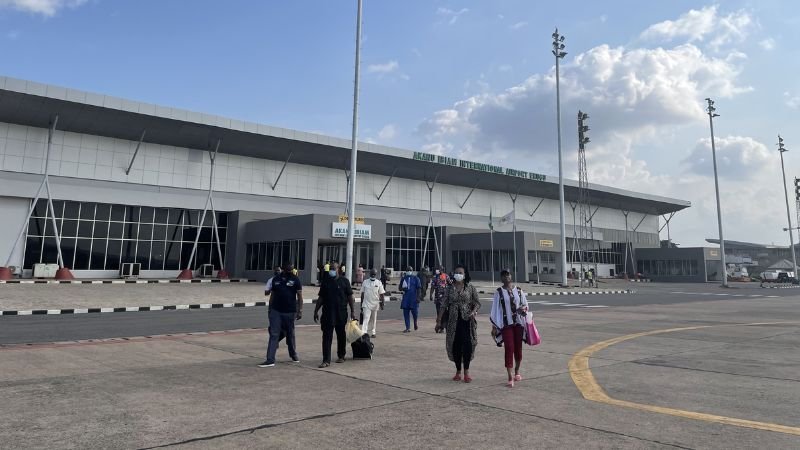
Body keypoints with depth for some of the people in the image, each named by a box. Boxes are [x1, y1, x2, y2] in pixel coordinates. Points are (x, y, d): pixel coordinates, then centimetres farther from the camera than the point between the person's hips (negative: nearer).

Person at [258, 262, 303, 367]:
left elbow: (299, 296, -2)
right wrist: (270, 309, 12)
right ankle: (270, 360, -5)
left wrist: (300, 310, -8)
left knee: (290, 335, 12)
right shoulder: (276, 279, 5)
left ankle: (293, 354, 33)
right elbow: (272, 294, 13)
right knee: (273, 335, -4)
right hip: (276, 311, 1)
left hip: (290, 312, -1)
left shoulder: (295, 280, -2)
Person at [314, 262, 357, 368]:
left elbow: (350, 297, 1)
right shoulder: (325, 281, 7)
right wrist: (316, 311, 8)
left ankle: (341, 356, 30)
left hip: (341, 313, -1)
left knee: (341, 335, 13)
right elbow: (321, 298, 11)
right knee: (327, 336, -4)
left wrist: (353, 311, -3)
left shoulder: (344, 281, 1)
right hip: (327, 313, 1)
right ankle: (326, 360, -3)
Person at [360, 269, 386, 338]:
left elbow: (381, 294, 1)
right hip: (366, 304, -1)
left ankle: (373, 332, 24)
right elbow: (362, 293, 8)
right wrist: (361, 304, 9)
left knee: (374, 319, 12)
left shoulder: (379, 283, -1)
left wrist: (382, 304, -3)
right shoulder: (365, 282, 3)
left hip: (375, 304, 1)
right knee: (366, 319, -11)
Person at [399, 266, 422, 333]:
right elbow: (400, 288, 15)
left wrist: (418, 297, -9)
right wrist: (403, 288, -8)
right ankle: (408, 328, 10)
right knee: (406, 313, 2)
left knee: (414, 312, -2)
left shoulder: (416, 278, 2)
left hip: (414, 298, -3)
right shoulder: (403, 278, 11)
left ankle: (415, 323, 29)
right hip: (406, 298, 3)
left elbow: (418, 289, -1)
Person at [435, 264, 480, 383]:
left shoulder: (471, 288, 2)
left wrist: (473, 312, -19)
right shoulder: (450, 289, 7)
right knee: (455, 346, 4)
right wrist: (439, 321, 5)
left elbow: (477, 303, 2)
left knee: (467, 345, -8)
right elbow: (445, 305, 8)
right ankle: (458, 372, 17)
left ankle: (466, 372, 5)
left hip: (467, 320, -2)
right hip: (453, 321, 2)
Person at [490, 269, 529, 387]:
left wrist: (524, 308, -13)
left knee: (518, 347, 11)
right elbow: (495, 309, -1)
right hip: (506, 324, -3)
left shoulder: (518, 290, 5)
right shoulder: (499, 292, -2)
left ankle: (517, 371, 34)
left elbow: (525, 304, 12)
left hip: (519, 323, 3)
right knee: (509, 348, -8)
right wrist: (494, 327, -3)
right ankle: (510, 377, -6)